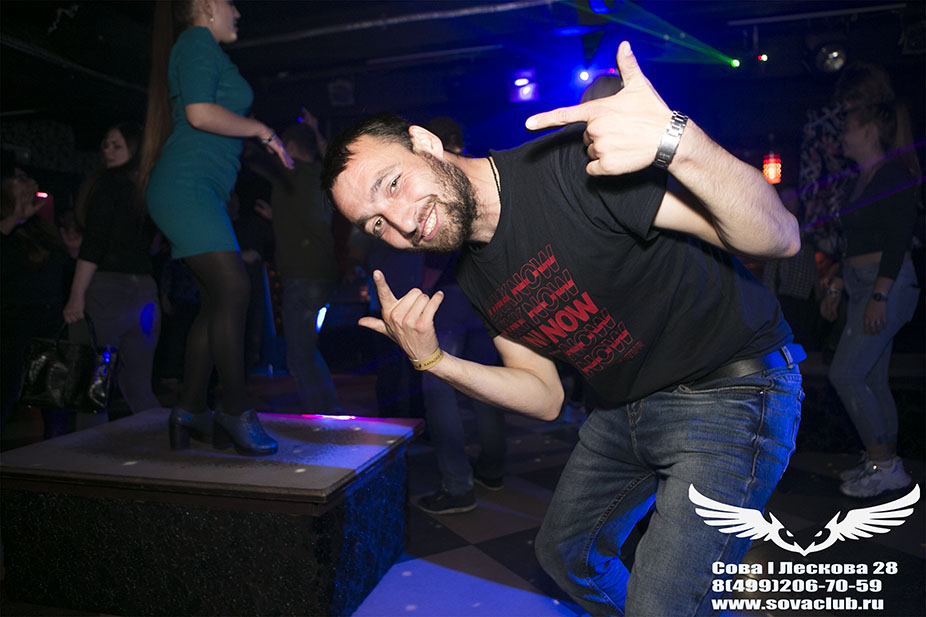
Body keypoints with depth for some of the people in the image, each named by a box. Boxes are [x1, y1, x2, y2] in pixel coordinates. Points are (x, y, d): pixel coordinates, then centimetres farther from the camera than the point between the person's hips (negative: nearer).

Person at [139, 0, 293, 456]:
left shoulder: (202, 50, 29)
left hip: (200, 191, 10)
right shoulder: (198, 41, -1)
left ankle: (190, 410, 8)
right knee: (233, 289, -19)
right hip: (185, 184, -10)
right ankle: (236, 412, -14)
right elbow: (200, 113, -16)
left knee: (216, 300, 3)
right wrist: (261, 129, -5)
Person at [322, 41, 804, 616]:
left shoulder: (570, 163, -26)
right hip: (626, 410, 8)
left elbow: (778, 236, -28)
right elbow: (545, 397, 5)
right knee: (564, 551, 22)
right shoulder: (476, 275, 1)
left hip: (731, 392, -7)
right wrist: (434, 361, -7)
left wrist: (676, 140, -47)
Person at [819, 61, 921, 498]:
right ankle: (884, 462, 19)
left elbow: (900, 238, -18)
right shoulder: (863, 179, 19)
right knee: (872, 378, 11)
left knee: (845, 373, -11)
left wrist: (879, 294, -23)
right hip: (864, 286, 10)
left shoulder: (892, 174, -10)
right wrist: (836, 287, 23)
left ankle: (883, 463, 0)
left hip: (887, 285, -10)